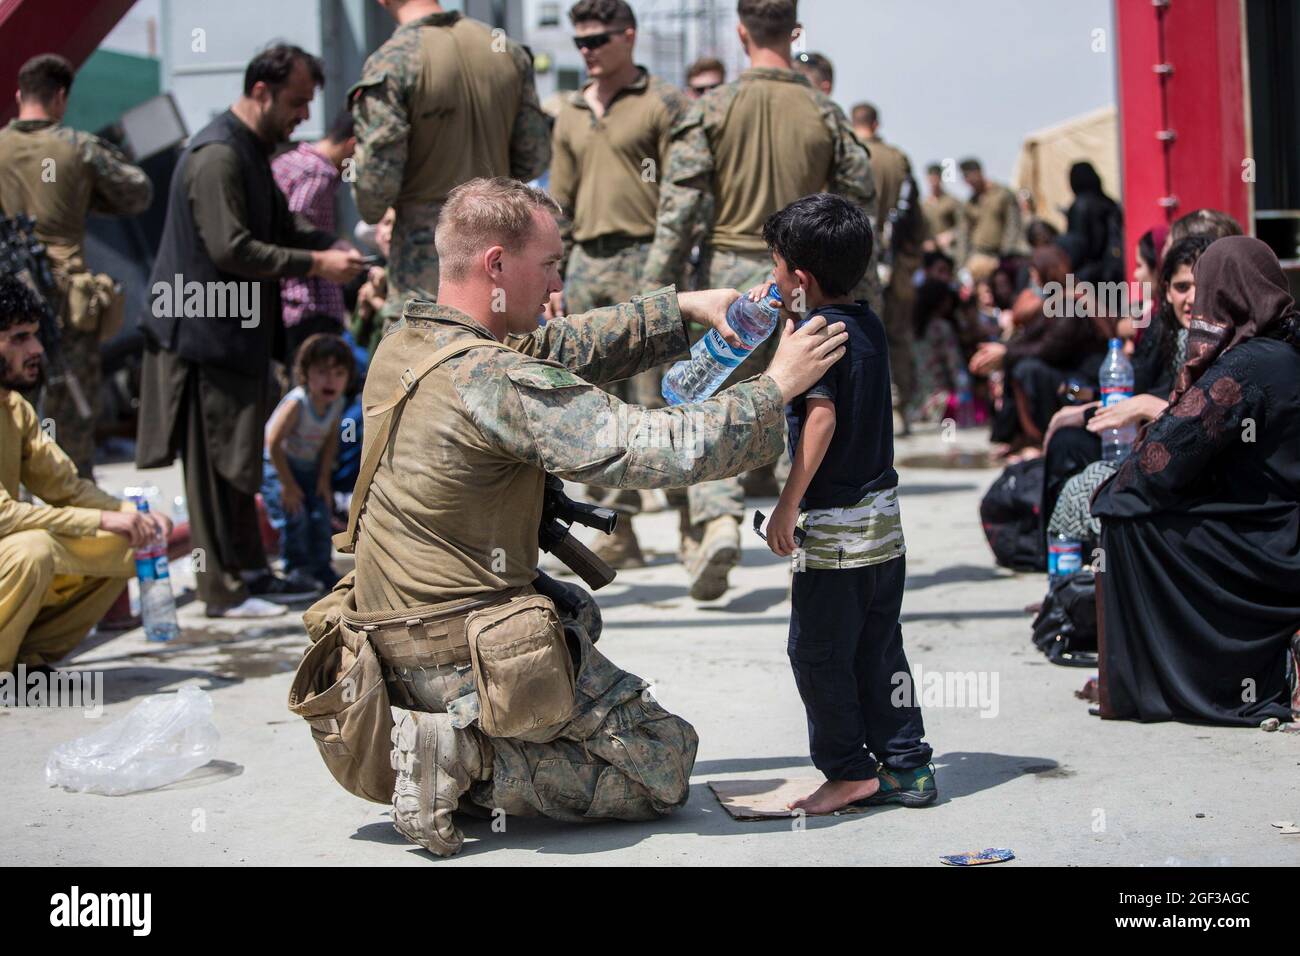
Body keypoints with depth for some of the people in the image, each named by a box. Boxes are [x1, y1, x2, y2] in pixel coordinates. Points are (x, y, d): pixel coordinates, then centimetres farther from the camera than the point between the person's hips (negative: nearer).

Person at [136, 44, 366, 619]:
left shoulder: (251, 151, 15)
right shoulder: (218, 156, -18)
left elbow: (280, 226, 21)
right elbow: (231, 248, -25)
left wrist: (334, 248, 3)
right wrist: (314, 264, -21)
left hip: (237, 332, 10)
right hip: (206, 332, -10)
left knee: (238, 460, 15)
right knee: (216, 462, -3)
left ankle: (249, 571, 23)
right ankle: (222, 589, 3)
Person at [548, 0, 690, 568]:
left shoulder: (662, 104, 0)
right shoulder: (571, 115, 18)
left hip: (642, 259, -6)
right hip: (586, 264, 6)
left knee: (653, 401, -8)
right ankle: (619, 533, 12)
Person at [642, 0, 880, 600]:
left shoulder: (713, 108, -4)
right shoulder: (825, 114, 2)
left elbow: (678, 207, -8)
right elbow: (859, 210, 6)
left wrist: (656, 290, -4)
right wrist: (866, 297, 14)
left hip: (730, 273, -2)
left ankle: (717, 521, -18)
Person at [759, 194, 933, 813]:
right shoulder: (868, 324, 9)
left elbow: (822, 416, -24)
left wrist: (789, 505, -22)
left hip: (835, 523, -8)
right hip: (884, 517, 8)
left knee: (818, 652, 3)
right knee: (879, 648, 14)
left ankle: (849, 770, 8)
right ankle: (905, 766, 17)